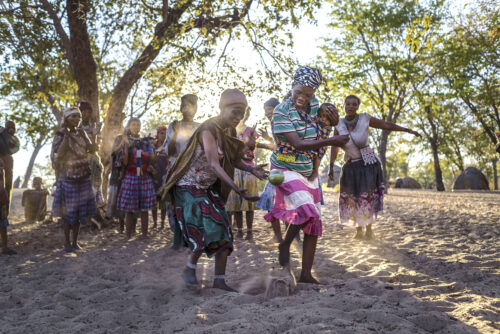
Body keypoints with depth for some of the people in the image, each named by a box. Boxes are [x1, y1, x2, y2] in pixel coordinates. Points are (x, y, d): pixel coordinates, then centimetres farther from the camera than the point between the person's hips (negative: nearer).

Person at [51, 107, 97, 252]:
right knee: (68, 212, 1)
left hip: (83, 177, 5)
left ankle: (75, 242, 20)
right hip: (68, 177, -5)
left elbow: (90, 149, 3)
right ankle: (67, 242, 13)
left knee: (80, 210, 9)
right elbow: (57, 155, -20)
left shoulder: (81, 133, 8)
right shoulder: (60, 134, -8)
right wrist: (67, 135, -23)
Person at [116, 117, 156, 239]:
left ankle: (145, 234, 11)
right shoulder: (126, 142, 3)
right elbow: (124, 163, -7)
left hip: (145, 178, 2)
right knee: (129, 208, -2)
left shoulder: (146, 141, 10)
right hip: (130, 178, -2)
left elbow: (151, 158, 5)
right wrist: (126, 145, -14)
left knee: (144, 208, 3)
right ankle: (128, 235, 6)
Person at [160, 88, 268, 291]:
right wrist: (238, 190, -40)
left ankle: (219, 281, 7)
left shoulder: (230, 131, 2)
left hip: (210, 187, 8)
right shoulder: (208, 130, -23)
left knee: (223, 232, 1)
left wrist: (250, 169, -10)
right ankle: (190, 268, 5)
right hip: (190, 186, -8)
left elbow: (232, 159, 10)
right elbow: (213, 164, -31)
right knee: (207, 228, -18)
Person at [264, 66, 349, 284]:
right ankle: (285, 245, 0)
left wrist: (329, 110, -2)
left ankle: (306, 274, 14)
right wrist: (330, 142, -29)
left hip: (308, 172, 7)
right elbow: (298, 144, -25)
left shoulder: (312, 104, 2)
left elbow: (334, 122, 22)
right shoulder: (281, 112, -15)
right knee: (307, 210, -29)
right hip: (286, 170, -7)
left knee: (314, 225, 5)